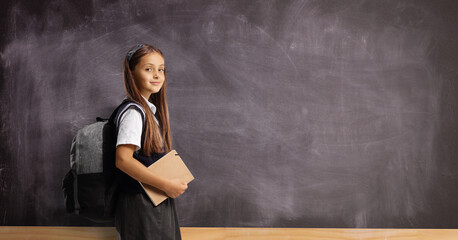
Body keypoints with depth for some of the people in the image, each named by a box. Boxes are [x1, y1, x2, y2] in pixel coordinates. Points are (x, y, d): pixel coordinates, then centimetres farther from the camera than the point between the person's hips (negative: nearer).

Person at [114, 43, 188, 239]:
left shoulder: (150, 110, 13)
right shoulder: (133, 113, -16)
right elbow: (123, 159, -25)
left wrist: (173, 182, 4)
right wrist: (166, 185, -22)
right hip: (141, 206, -9)